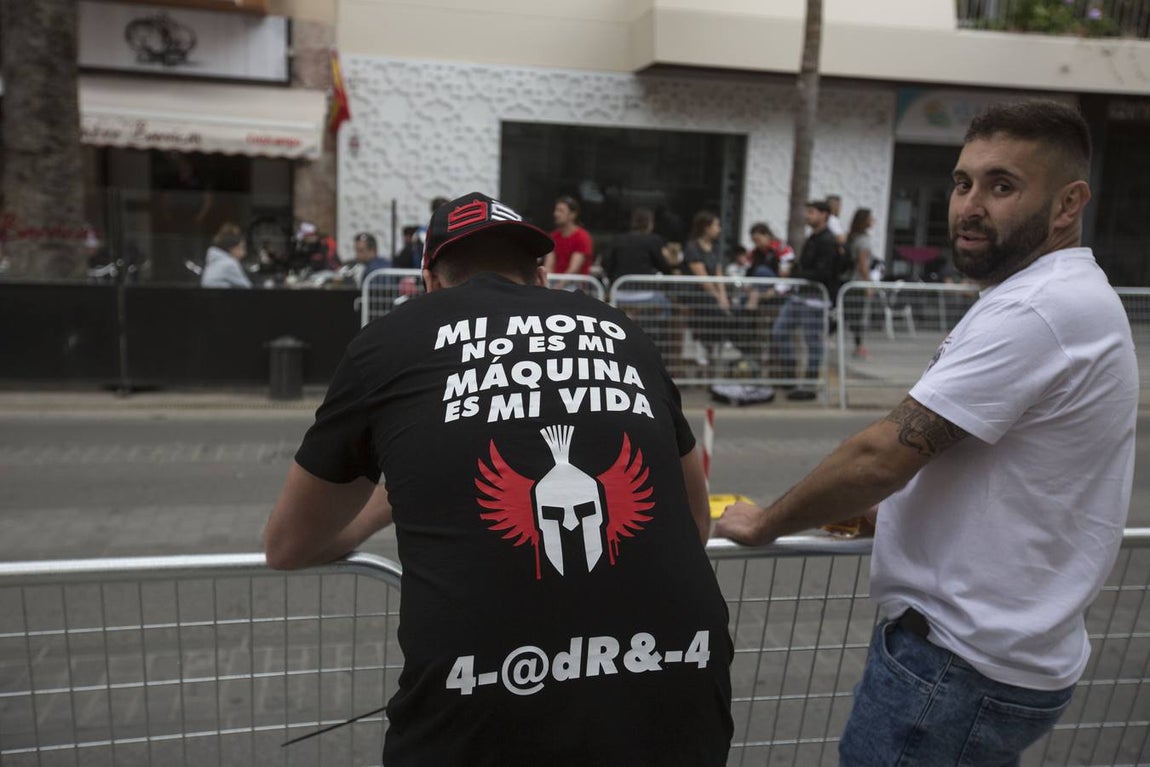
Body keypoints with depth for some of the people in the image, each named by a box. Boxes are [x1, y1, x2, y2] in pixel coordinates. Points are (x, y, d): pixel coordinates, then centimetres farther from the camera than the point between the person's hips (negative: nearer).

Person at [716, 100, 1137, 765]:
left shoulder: (1040, 310, -23)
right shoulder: (1071, 298, 10)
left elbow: (885, 455, -25)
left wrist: (764, 523, -11)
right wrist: (877, 506, 13)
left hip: (965, 668, -10)